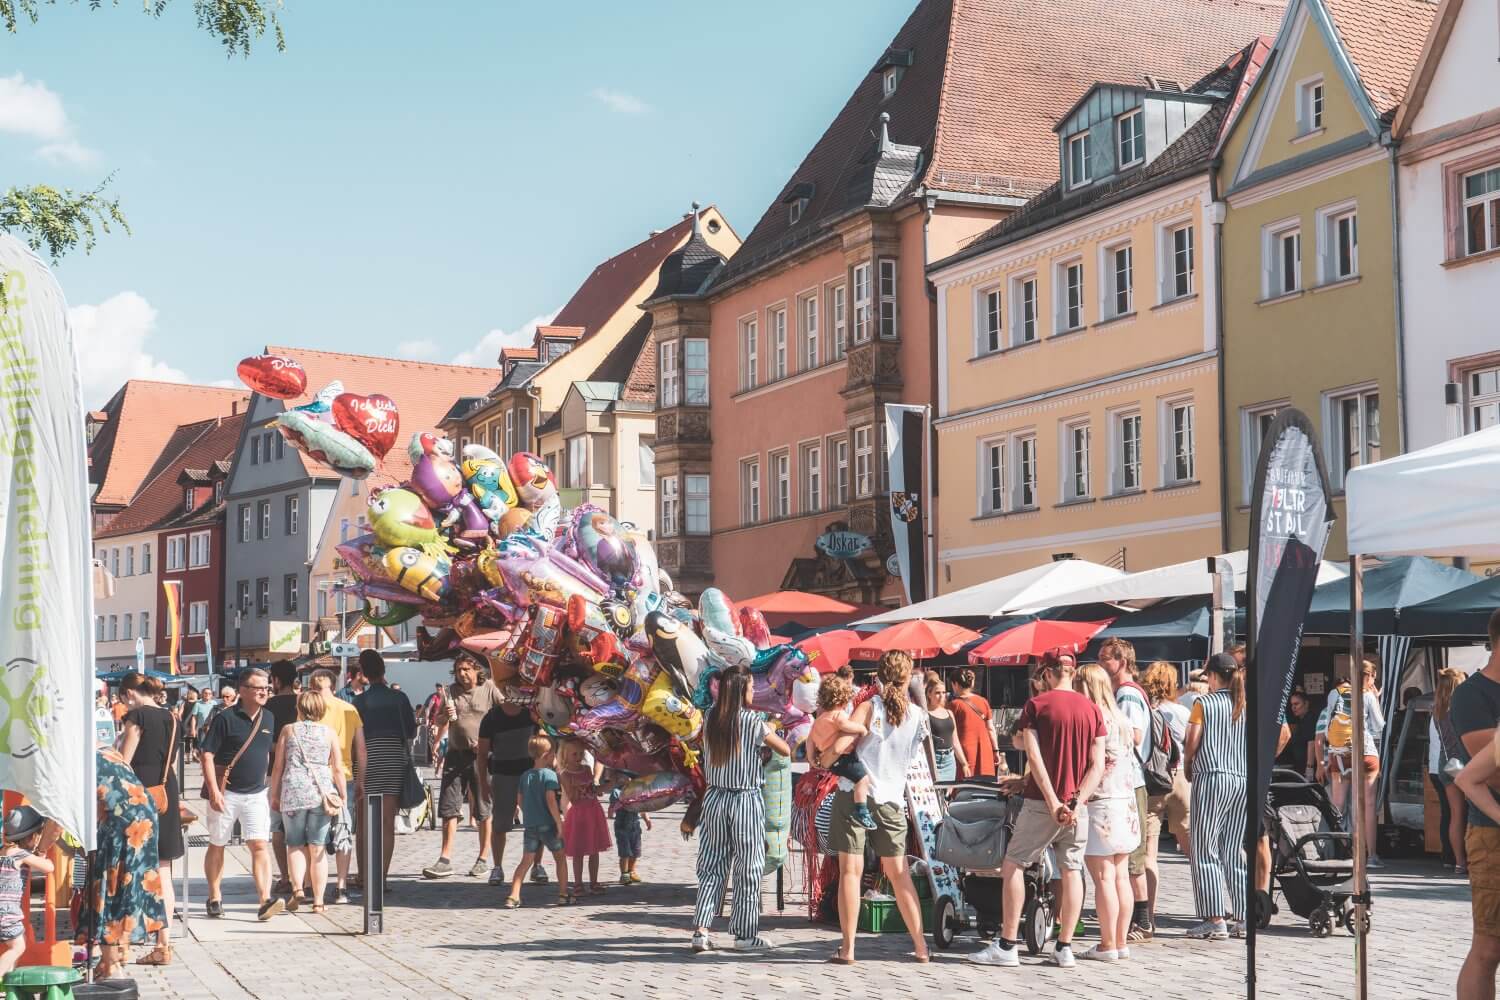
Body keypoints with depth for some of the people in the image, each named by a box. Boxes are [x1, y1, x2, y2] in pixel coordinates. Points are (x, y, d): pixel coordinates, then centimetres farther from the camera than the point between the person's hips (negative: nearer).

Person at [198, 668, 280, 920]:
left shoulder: (267, 718, 8)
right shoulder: (226, 718, -10)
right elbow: (206, 755, -11)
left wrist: (271, 789, 20)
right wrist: (214, 791, -18)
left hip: (256, 793, 4)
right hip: (226, 793, -4)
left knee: (260, 845, -9)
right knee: (217, 846, 9)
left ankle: (265, 900, -17)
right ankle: (215, 898, 23)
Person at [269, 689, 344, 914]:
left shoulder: (289, 729, 6)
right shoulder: (329, 733, 6)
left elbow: (278, 766, 6)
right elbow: (338, 769, 4)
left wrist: (274, 795, 13)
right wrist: (342, 796, 13)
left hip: (293, 792, 0)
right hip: (322, 794, 1)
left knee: (295, 844, 11)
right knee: (318, 848, 5)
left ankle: (297, 888, -10)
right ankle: (318, 900, 4)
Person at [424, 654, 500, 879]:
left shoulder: (488, 690, 1)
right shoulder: (452, 692, 10)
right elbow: (441, 725, 13)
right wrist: (446, 717, -10)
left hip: (481, 755, -3)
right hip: (456, 754, 3)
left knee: (483, 810, 2)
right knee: (448, 807, 0)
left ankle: (483, 859, 11)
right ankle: (445, 859, 1)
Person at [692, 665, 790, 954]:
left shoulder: (710, 719, 0)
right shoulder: (753, 721, -12)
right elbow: (786, 751, -5)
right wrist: (769, 734, 14)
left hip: (715, 798, 4)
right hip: (746, 800, -4)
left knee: (711, 865, 9)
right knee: (748, 868, 6)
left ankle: (701, 930, 1)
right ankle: (745, 934, 10)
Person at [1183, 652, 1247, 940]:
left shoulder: (1204, 704, -4)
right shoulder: (1246, 705, 8)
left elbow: (1192, 743, -8)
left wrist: (1188, 765, 10)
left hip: (1211, 779, -5)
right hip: (1243, 781, 5)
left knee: (1205, 851, -1)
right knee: (1234, 851, 11)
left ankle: (1214, 919, -6)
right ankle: (1243, 917, 9)